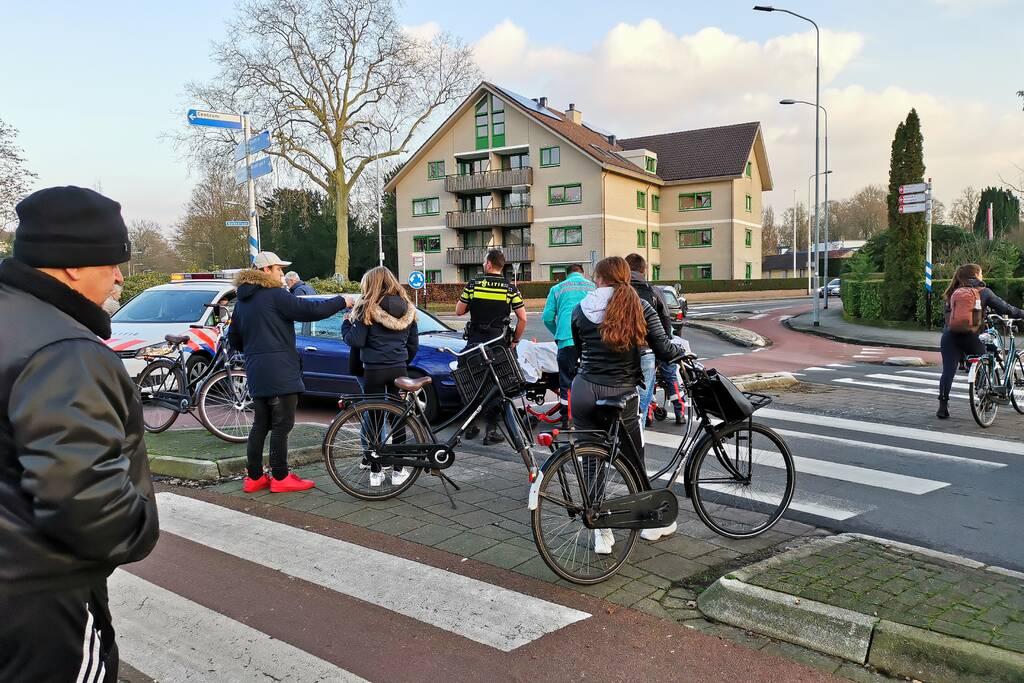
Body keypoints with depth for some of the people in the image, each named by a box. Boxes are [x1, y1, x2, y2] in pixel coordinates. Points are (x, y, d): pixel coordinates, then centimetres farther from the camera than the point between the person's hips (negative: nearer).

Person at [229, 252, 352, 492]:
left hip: (256, 373, 9)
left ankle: (254, 477, 18)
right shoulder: (274, 295, -11)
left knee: (261, 424, 14)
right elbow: (310, 310, -16)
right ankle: (280, 478, 3)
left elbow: (234, 339, 21)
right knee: (282, 424, -1)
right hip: (279, 371, -9)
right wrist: (341, 301, -5)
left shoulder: (242, 301, 15)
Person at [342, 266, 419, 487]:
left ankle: (375, 472, 10)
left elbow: (356, 341, -9)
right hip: (399, 370, 4)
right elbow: (414, 344, 12)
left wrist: (346, 324, 8)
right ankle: (398, 471, 13)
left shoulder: (367, 308, -7)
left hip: (374, 370, -4)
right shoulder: (407, 308, 8)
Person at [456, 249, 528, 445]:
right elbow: (522, 319, -5)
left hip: (475, 341, 1)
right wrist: (514, 341, 6)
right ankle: (491, 430, 4)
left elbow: (459, 311, 5)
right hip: (499, 344, -1)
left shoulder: (473, 285, -1)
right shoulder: (510, 288, -2)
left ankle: (470, 426, 21)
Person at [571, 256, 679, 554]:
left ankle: (601, 532, 16)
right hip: (621, 396, -1)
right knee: (634, 462, 15)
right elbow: (664, 350, -4)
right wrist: (681, 351, 17)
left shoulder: (581, 310, 4)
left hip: (584, 393, 1)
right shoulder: (640, 308, -1)